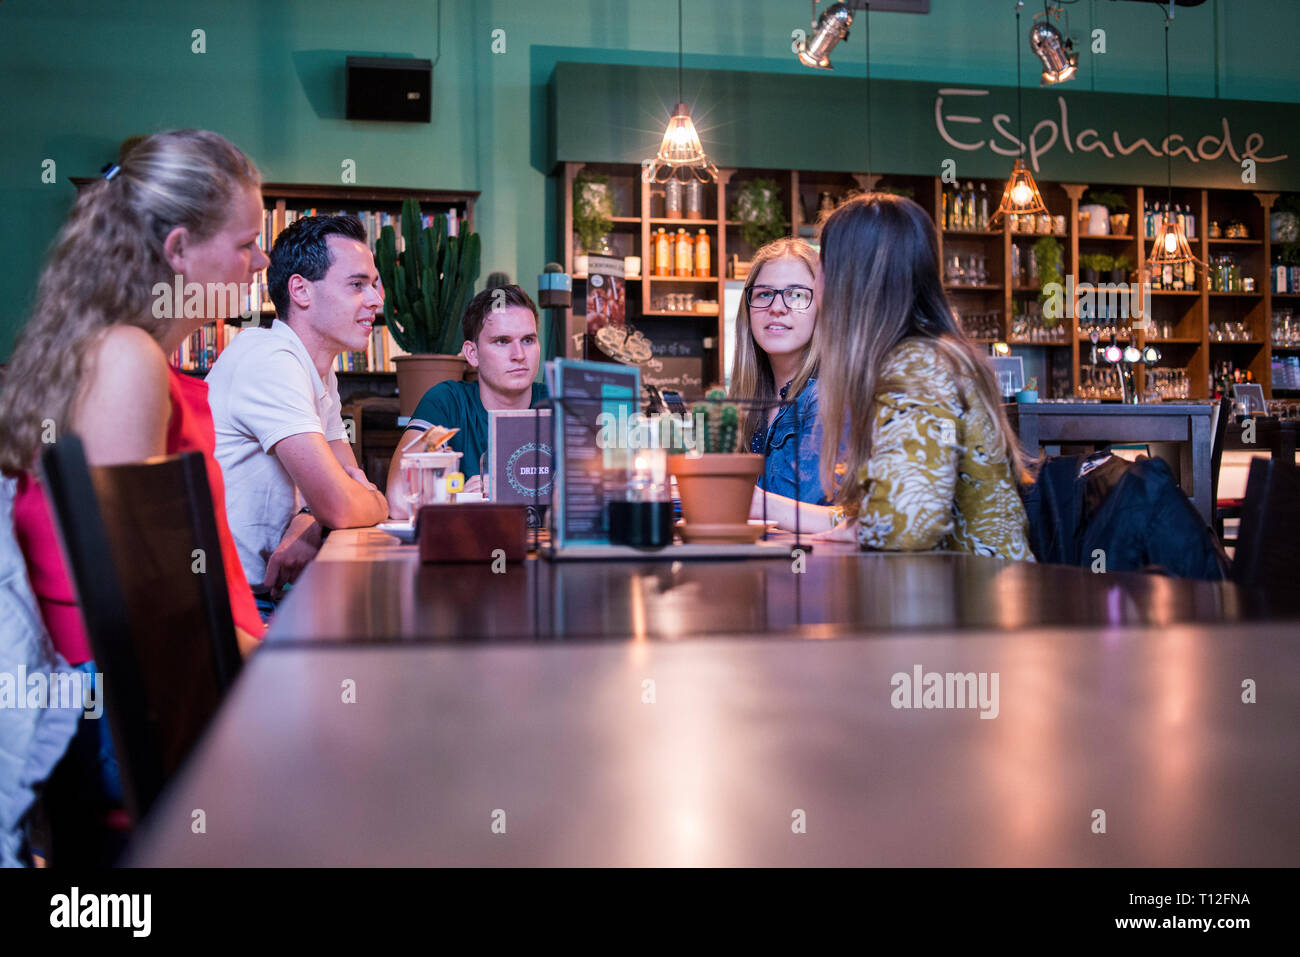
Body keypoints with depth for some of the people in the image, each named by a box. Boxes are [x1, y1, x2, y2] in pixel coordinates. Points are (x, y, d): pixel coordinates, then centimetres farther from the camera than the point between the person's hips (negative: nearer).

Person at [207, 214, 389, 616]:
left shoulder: (321, 372, 12)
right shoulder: (269, 359, -19)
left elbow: (352, 484, 12)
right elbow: (339, 505, -25)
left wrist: (308, 522, -10)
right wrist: (379, 501, -2)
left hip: (267, 591, 8)